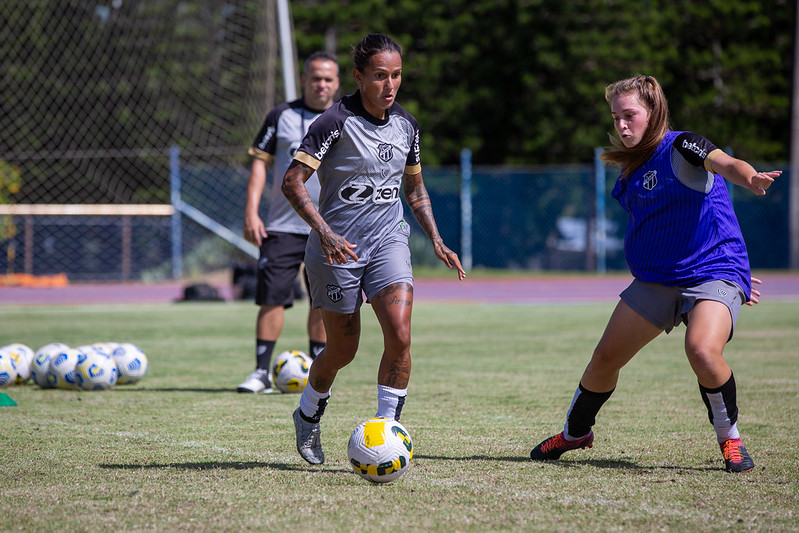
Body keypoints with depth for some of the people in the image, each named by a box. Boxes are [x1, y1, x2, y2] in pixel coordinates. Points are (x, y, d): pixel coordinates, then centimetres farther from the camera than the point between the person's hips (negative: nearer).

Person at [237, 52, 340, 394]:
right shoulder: (281, 116, 5)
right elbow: (260, 163, 4)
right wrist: (251, 213, -6)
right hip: (283, 226, -1)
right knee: (271, 297, -6)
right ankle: (262, 372, -2)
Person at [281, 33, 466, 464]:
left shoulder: (406, 125, 6)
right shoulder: (336, 121, -13)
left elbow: (414, 188, 20)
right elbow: (292, 182, -17)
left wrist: (436, 241, 10)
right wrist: (325, 232, -29)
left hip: (388, 239, 4)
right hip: (336, 247, -4)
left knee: (399, 334, -17)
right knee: (342, 351, 6)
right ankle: (308, 414, 36)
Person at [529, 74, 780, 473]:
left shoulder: (680, 147, -12)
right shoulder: (633, 168, 11)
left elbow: (724, 162, -34)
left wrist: (750, 178, -60)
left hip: (713, 274, -8)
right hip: (656, 279, 8)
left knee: (701, 350, -32)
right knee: (605, 357, 8)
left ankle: (730, 440, -8)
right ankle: (575, 432, 35)